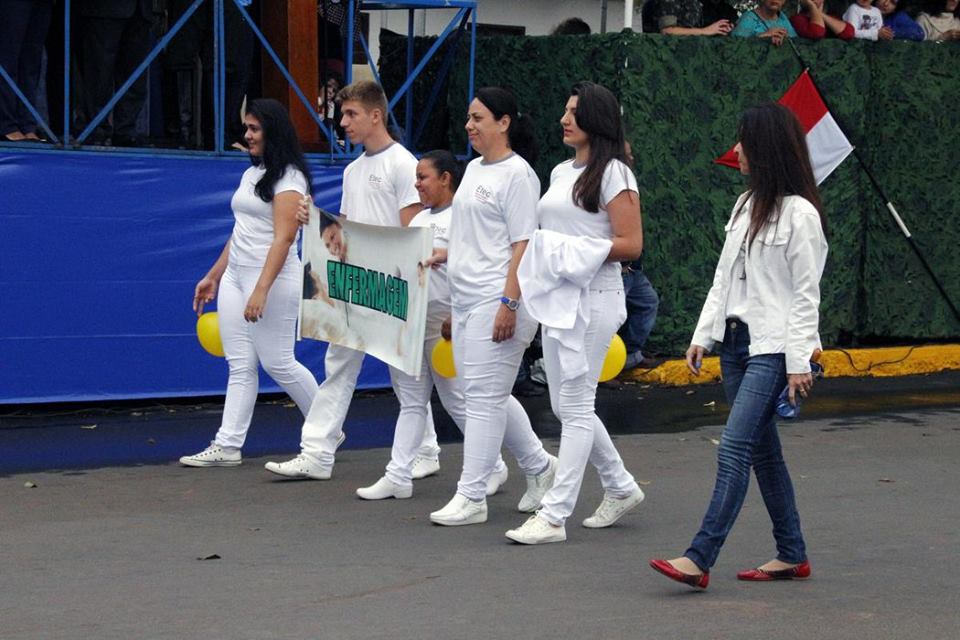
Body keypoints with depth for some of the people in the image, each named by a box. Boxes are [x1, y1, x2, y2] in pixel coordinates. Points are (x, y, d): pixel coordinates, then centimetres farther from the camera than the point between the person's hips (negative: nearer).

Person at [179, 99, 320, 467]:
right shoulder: (251, 174, 16)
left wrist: (261, 291, -26)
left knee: (278, 363, -2)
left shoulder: (288, 178, -11)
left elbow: (283, 238, -19)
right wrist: (213, 276, 21)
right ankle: (227, 445, 1)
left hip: (272, 279, -8)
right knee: (239, 365, 4)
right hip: (234, 276, 8)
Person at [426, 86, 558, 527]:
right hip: (466, 299, 10)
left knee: (485, 396, -6)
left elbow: (523, 244, -16)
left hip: (496, 300, -10)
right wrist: (440, 257, 13)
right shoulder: (474, 168, 16)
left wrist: (509, 302, -21)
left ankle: (470, 496, -3)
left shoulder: (517, 174, -11)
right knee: (488, 394, 14)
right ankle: (539, 465, 29)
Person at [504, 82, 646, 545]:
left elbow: (631, 245, -13)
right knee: (565, 405, 13)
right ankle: (620, 487, 29)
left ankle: (554, 515, -5)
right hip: (556, 296, 9)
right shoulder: (561, 173, 16)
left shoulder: (613, 175, -8)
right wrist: (540, 254, 5)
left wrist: (576, 251, -20)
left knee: (575, 406, -7)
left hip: (593, 297, -9)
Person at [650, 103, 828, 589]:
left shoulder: (799, 213, -11)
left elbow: (806, 293, -12)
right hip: (736, 342, 9)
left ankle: (699, 559, -19)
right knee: (763, 450, 11)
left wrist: (799, 360, -15)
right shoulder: (746, 205, 14)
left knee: (733, 449, -15)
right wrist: (703, 335, 13)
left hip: (772, 348, -9)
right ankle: (792, 555, 19)